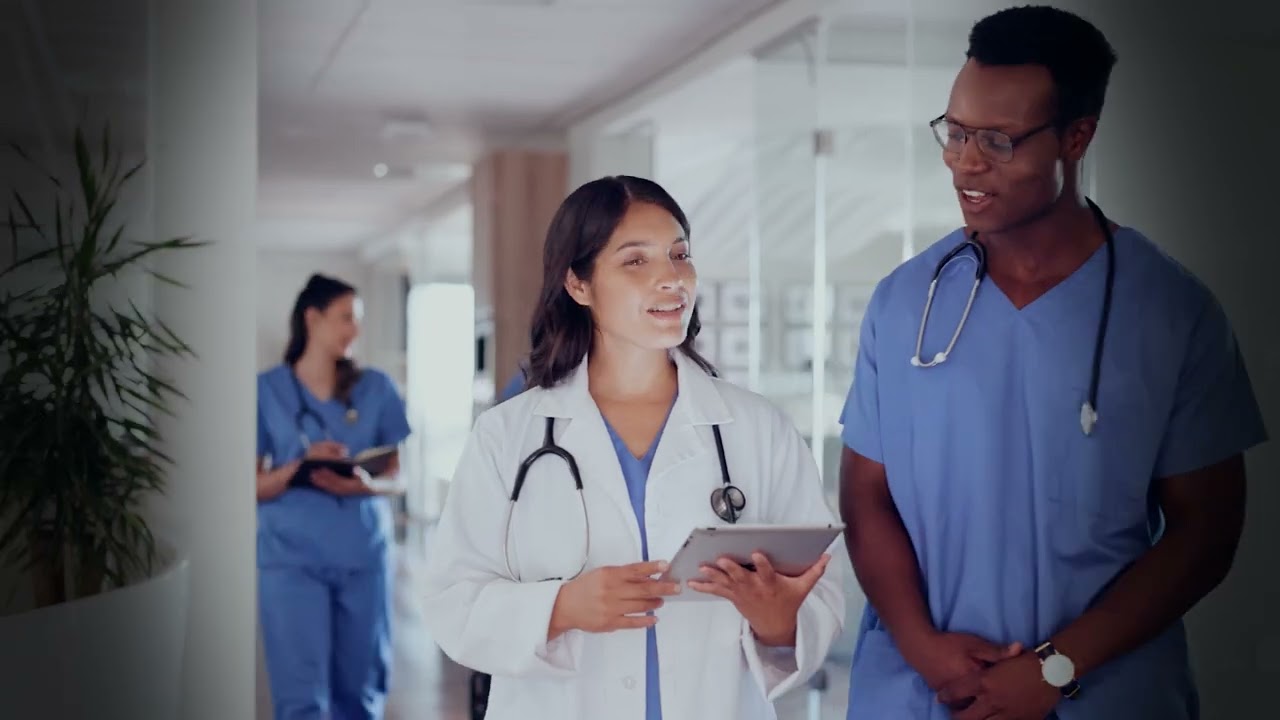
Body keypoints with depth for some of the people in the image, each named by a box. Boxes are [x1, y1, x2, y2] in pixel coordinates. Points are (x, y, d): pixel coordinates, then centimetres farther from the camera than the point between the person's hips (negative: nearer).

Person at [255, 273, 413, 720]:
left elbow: (397, 476, 7)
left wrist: (365, 484, -14)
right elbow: (257, 486, 0)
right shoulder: (267, 390, 1)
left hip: (365, 555, 3)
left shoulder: (375, 387, 7)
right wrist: (298, 467, -18)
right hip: (292, 558, -2)